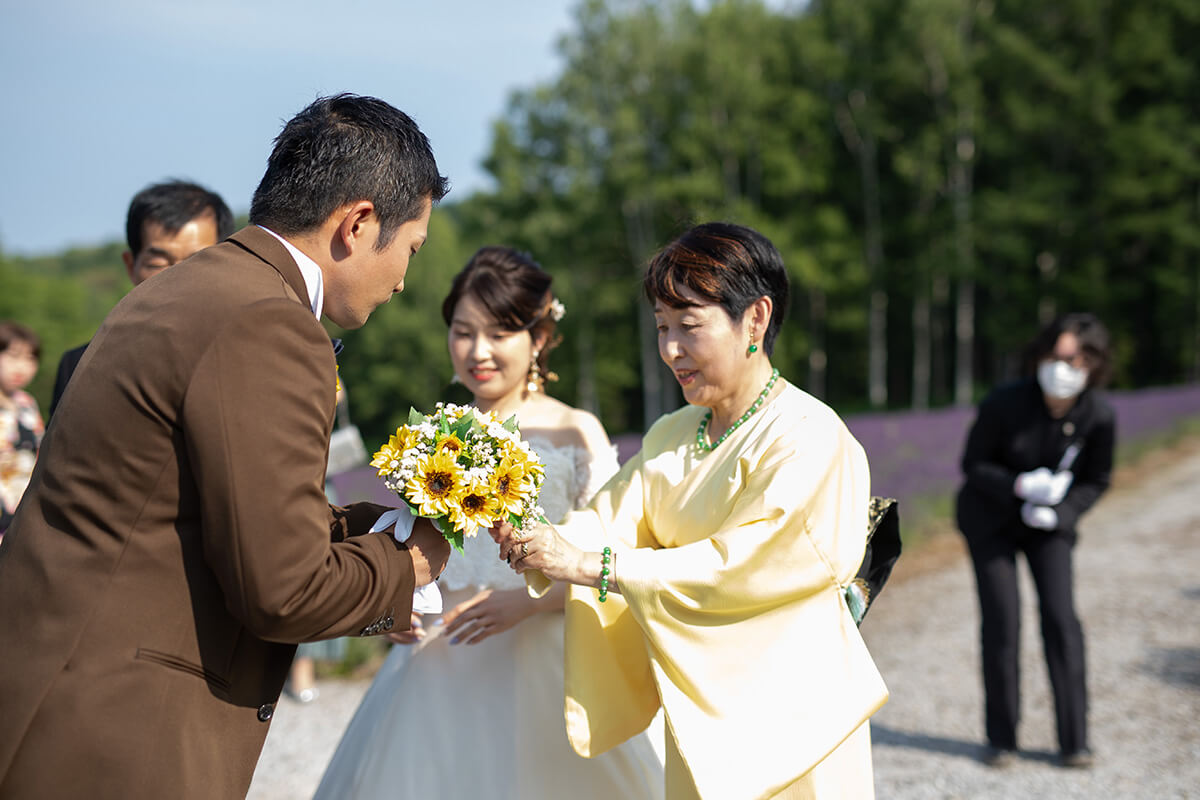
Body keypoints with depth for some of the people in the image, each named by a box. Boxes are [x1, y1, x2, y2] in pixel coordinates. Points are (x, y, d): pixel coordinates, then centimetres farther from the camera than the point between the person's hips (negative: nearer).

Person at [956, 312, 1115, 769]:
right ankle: (1001, 739, 7)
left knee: (1061, 619, -9)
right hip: (991, 518, -1)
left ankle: (1074, 742, 1)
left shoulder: (1098, 416, -16)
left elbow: (1095, 481, -2)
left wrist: (1060, 512, -19)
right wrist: (1020, 485, -29)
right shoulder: (1004, 404, -23)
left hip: (1050, 524, 2)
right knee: (1001, 621, -7)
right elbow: (973, 464, -12)